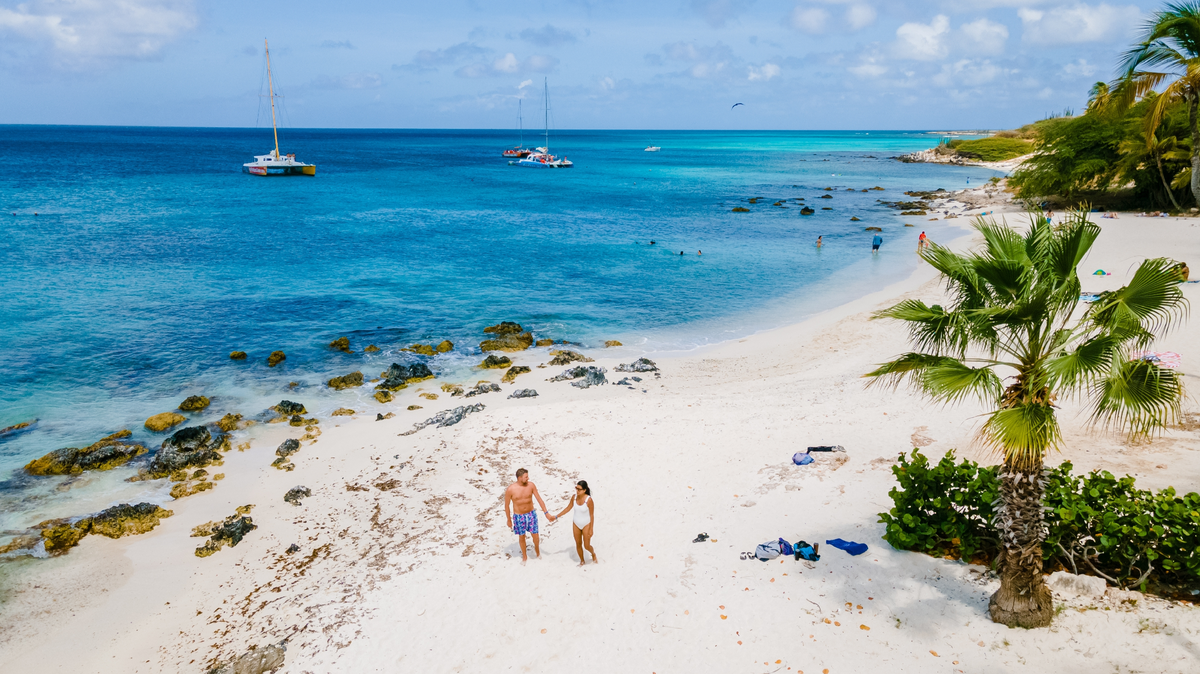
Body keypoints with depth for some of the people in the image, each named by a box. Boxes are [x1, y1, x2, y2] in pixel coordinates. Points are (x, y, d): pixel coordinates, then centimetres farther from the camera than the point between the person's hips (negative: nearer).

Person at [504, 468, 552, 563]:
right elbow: (507, 505, -7)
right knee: (521, 537, 14)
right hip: (519, 517, -1)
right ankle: (524, 557, 38)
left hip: (531, 514, 1)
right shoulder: (510, 489, -20)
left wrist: (546, 512, -11)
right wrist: (509, 520, 1)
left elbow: (539, 499, -7)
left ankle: (537, 551, 38)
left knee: (535, 536, 6)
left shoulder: (531, 485, -14)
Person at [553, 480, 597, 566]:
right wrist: (556, 516, 5)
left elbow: (592, 515, -18)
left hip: (586, 524, -4)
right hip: (576, 524, 4)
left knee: (586, 545, 0)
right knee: (578, 544, 13)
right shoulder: (574, 497, -13)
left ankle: (593, 554, 34)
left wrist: (591, 529, -15)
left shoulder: (589, 500, -27)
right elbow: (568, 508, 3)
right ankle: (582, 561, 35)